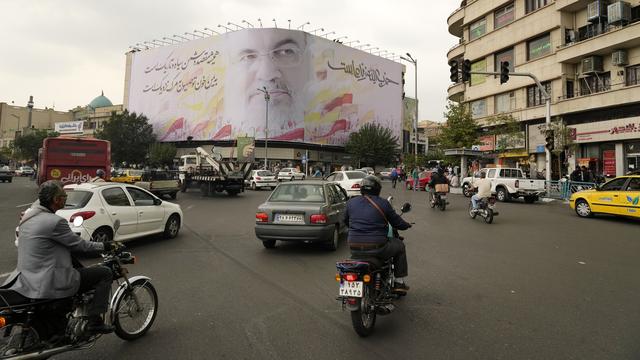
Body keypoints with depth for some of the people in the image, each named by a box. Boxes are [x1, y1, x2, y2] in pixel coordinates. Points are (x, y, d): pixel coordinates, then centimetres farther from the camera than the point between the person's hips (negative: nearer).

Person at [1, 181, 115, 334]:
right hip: (51, 285, -9)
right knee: (105, 273, -4)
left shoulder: (29, 216, 7)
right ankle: (95, 321, -3)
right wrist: (104, 246, 4)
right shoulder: (55, 221, -22)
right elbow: (79, 245, -12)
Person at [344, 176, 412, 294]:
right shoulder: (383, 203, -4)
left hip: (354, 250, 4)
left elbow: (346, 221, 20)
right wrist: (407, 225, 26)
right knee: (399, 245, 22)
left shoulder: (351, 202, 6)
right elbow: (397, 223, 4)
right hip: (377, 248, -4)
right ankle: (399, 282, 25)